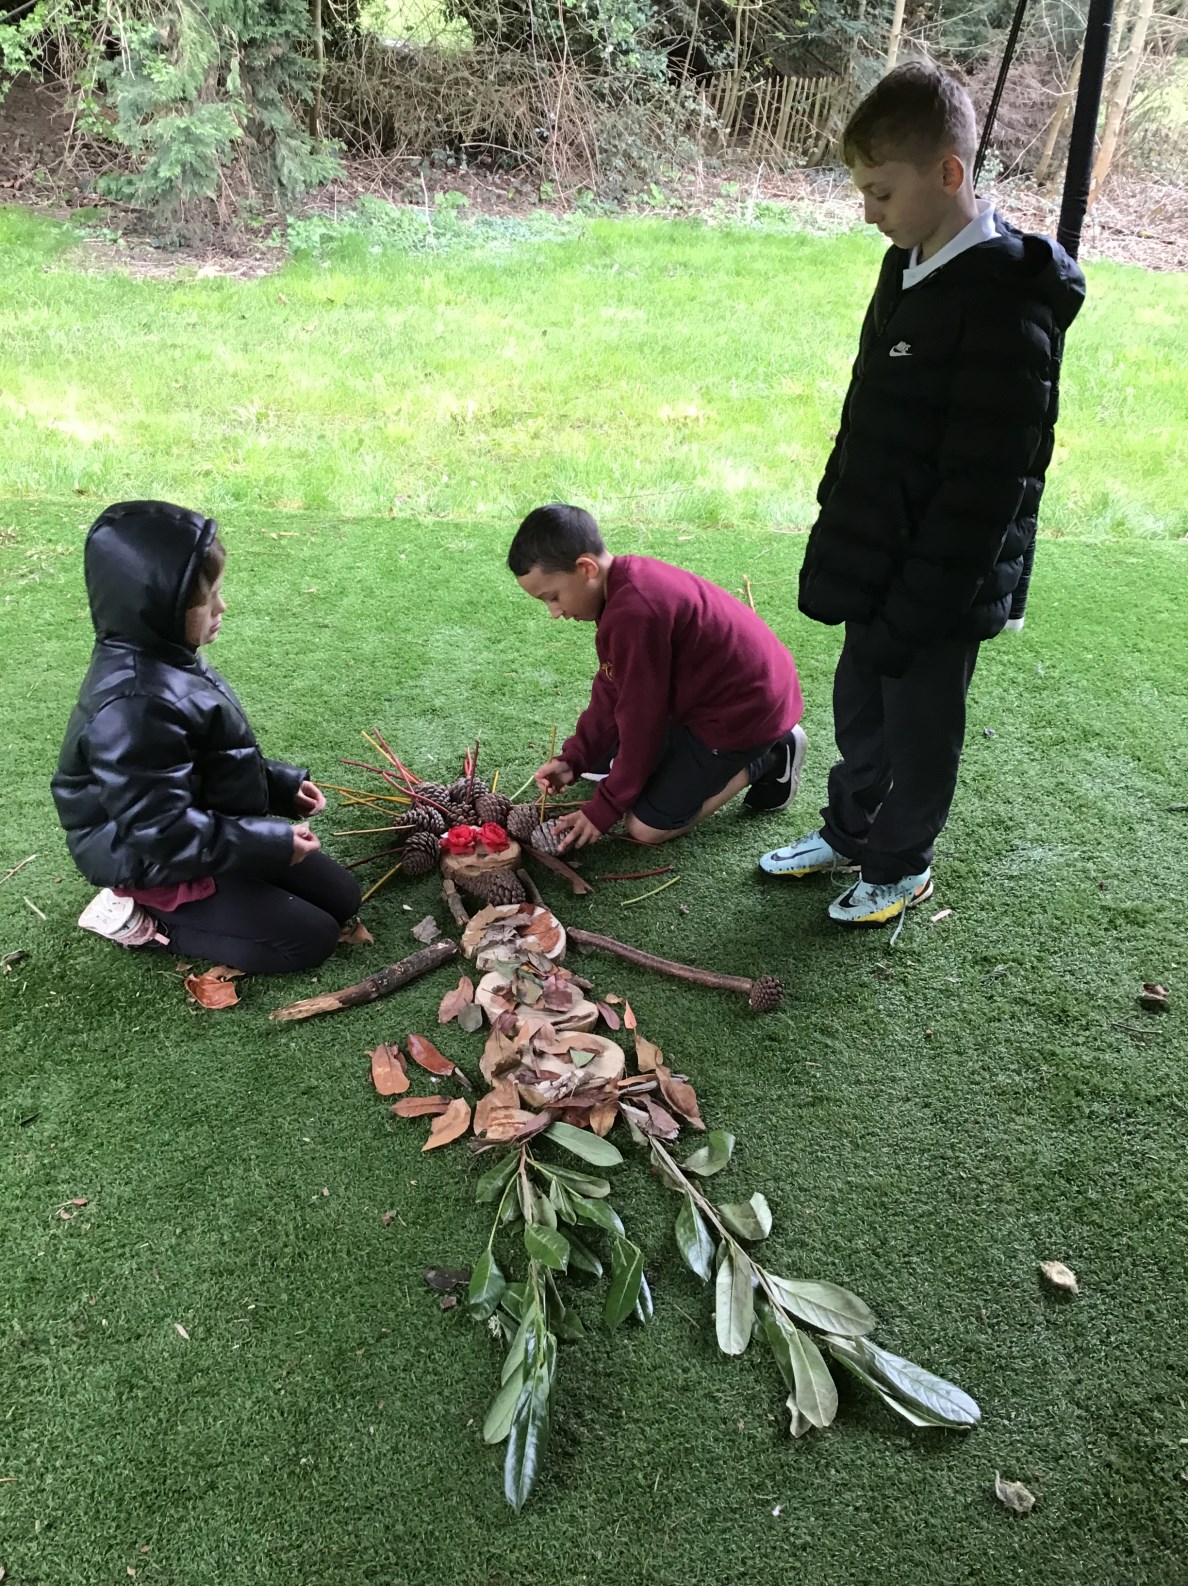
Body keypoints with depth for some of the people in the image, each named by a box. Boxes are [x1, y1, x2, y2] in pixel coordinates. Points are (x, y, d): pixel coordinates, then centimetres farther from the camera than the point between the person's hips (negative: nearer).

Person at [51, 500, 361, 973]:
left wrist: (280, 784, 5)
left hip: (210, 835, 10)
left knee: (341, 897, 12)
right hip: (161, 866, -9)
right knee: (310, 938, -7)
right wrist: (271, 843, -23)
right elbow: (162, 835, -31)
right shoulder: (136, 706, -32)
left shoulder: (161, 660, -1)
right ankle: (145, 918, 1)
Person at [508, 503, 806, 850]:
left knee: (645, 827, -6)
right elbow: (611, 691, 4)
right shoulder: (627, 579, -2)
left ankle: (766, 760, 5)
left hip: (745, 712, -10)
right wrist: (573, 758, -2)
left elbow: (641, 719, -22)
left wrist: (603, 810, -11)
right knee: (603, 762, 16)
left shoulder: (633, 614, -32)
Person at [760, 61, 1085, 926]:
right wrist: (842, 537, 15)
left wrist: (914, 608, -22)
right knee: (859, 709, 22)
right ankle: (848, 831, 43)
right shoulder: (911, 267, 6)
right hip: (879, 562, 8)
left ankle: (901, 866, 32)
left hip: (939, 585, -8)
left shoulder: (1006, 306, -22)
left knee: (919, 730, 10)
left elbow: (983, 488, -24)